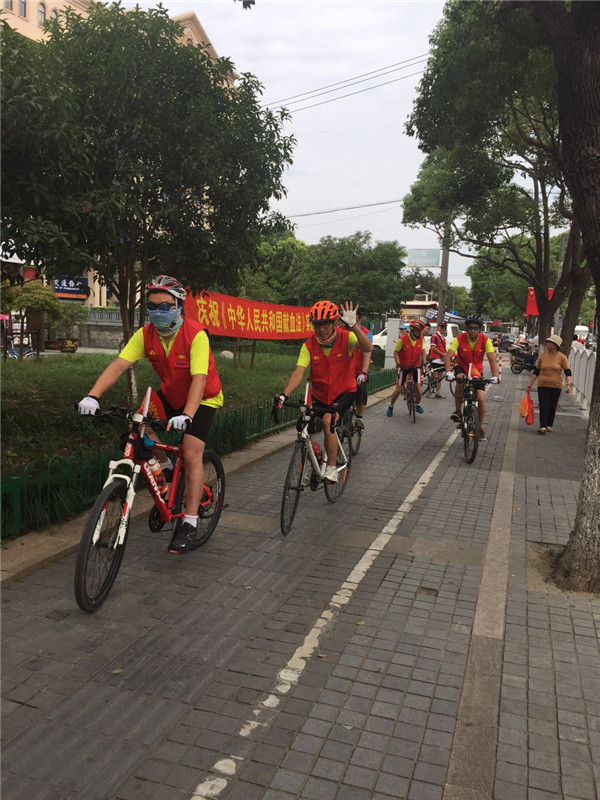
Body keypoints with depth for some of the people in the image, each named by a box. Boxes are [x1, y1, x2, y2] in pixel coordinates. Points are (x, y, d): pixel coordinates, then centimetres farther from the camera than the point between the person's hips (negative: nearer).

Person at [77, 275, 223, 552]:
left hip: (202, 398, -5)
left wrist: (186, 415, -51)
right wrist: (92, 396, -38)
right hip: (170, 394, 6)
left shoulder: (195, 334, -28)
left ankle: (189, 523, -5)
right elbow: (119, 364, -23)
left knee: (191, 454, -16)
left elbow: (199, 378, -37)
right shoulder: (146, 334, -14)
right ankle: (164, 468, 11)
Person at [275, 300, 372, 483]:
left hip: (344, 392, -4)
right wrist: (284, 395, -37)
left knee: (328, 421, -27)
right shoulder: (309, 345, -12)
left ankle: (332, 468, -13)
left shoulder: (346, 337, -16)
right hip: (320, 394, 4)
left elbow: (367, 348, -35)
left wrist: (353, 326, -48)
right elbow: (299, 372, -22)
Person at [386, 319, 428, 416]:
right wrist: (398, 364, -20)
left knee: (418, 386, -10)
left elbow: (423, 351, 6)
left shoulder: (421, 339, -7)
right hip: (404, 367, -2)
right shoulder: (403, 339, -18)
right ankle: (391, 407, 15)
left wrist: (423, 363, -6)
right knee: (399, 388, -3)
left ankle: (418, 405, 16)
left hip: (415, 366, 3)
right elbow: (396, 352, -10)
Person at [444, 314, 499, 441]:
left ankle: (480, 428, 10)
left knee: (481, 399, -10)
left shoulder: (485, 340, -16)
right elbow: (448, 355, -27)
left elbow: (492, 359, -20)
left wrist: (494, 376, -33)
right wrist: (448, 372, -43)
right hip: (461, 367, -1)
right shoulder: (459, 339, -19)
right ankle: (457, 410, -19)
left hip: (477, 371, 1)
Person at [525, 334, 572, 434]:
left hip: (556, 386, -1)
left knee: (552, 407, 9)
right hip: (542, 385, 1)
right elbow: (536, 371, 11)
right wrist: (530, 384, 9)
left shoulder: (562, 357, -5)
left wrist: (568, 384, -19)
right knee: (543, 407, -7)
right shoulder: (542, 356, 3)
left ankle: (549, 425, 23)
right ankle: (543, 427, -13)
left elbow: (568, 372, -5)